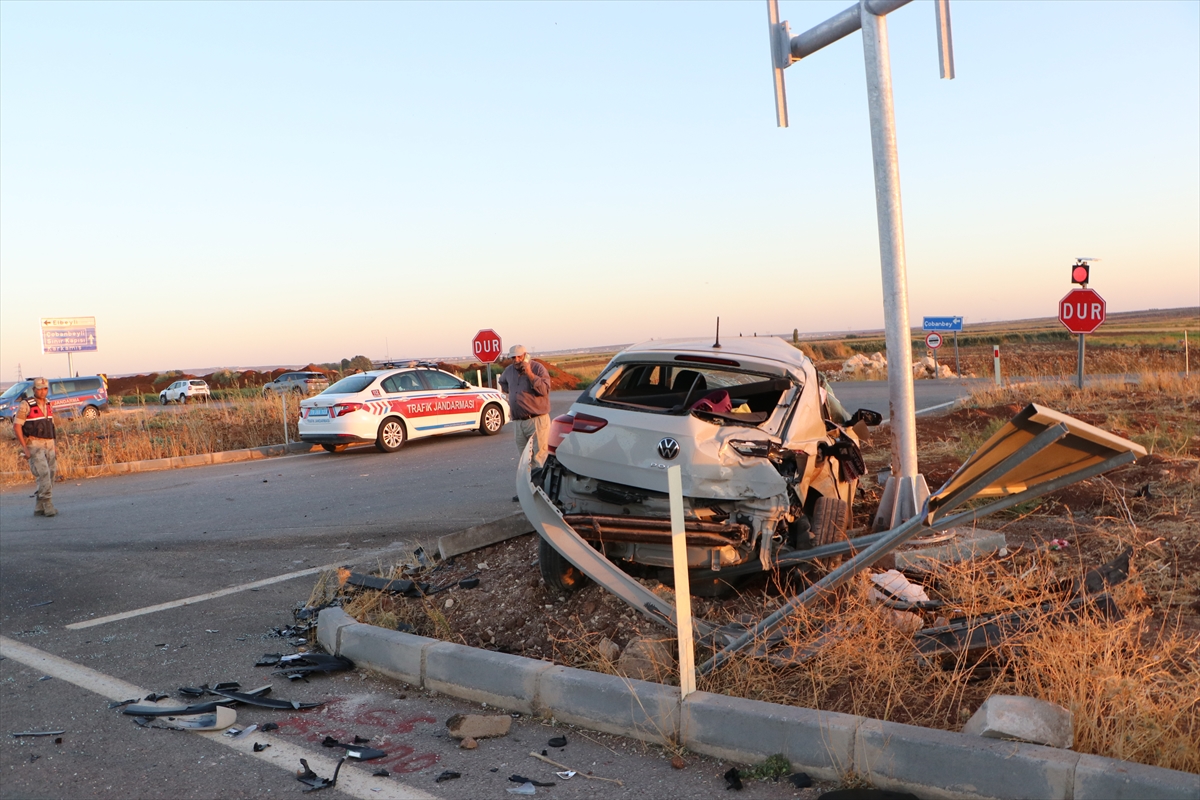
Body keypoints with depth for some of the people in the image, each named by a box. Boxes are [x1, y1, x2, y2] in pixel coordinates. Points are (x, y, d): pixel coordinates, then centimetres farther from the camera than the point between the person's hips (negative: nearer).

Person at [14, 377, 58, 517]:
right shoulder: (26, 405, -8)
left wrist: (53, 449, 17)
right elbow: (16, 426, -11)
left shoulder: (47, 405, 11)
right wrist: (24, 448, -17)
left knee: (50, 476, 5)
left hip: (48, 445, 6)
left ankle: (39, 508, 13)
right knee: (44, 474, -18)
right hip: (34, 445, -6)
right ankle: (47, 505, -15)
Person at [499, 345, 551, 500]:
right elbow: (503, 382, 34)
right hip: (519, 422, 7)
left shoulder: (538, 368, -8)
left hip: (537, 420, -7)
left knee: (540, 457, -11)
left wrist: (529, 374, -24)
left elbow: (544, 390, -20)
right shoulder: (509, 370, 11)